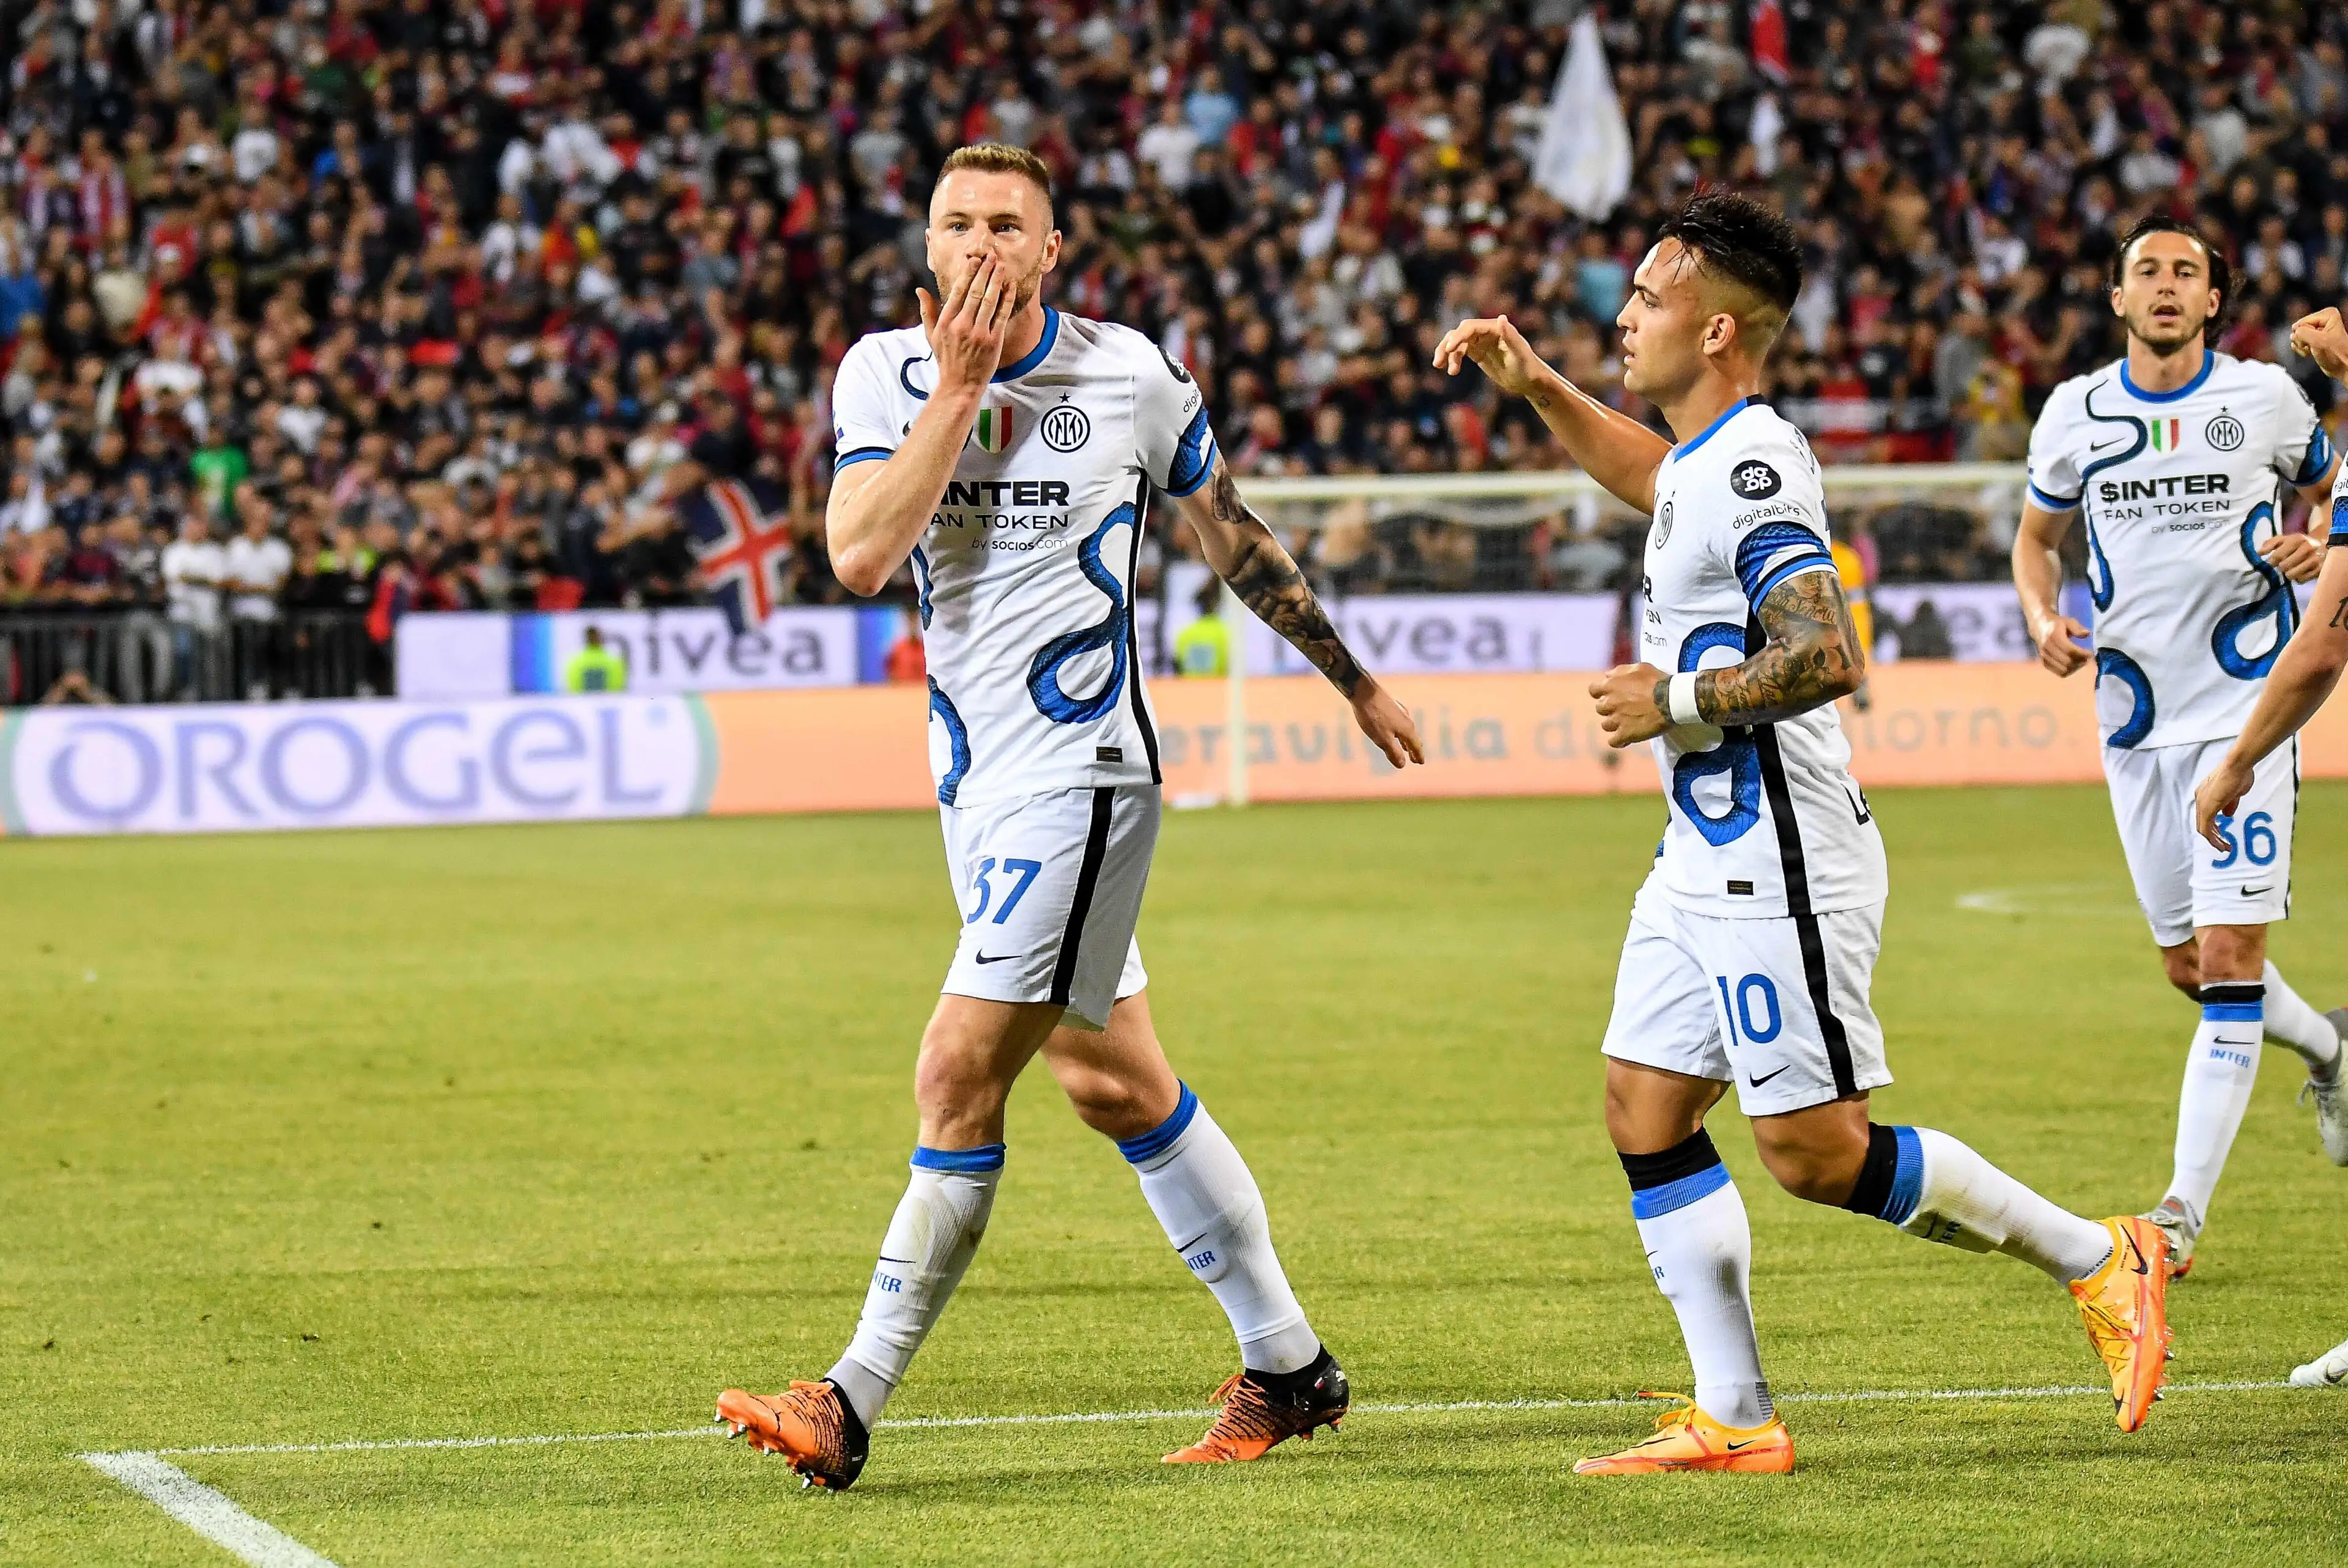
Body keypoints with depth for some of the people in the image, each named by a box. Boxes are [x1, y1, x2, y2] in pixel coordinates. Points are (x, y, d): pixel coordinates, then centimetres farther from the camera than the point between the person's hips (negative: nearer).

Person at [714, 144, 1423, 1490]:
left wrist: (1358, 684, 22)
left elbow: (1238, 543, 11)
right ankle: (1288, 1366, 25)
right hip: (977, 779, 5)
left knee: (960, 1080, -12)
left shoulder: (1133, 377, -4)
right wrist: (962, 386, -15)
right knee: (1116, 1084, 12)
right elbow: (861, 556, -13)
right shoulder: (887, 375, 3)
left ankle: (854, 1405, -9)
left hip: (1079, 771, -5)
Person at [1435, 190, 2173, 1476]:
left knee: (1813, 1152, -8)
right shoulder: (1704, 457, 12)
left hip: (1779, 866, -10)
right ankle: (1732, 1419, 6)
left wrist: (1675, 701, -17)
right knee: (1644, 1116, 5)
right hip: (1705, 861, 10)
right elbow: (1649, 475, 39)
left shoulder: (1753, 466, -18)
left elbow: (1827, 657, -28)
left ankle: (2098, 1262, 5)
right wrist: (1535, 388, 28)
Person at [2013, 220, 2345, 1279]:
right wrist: (2044, 620, -3)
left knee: (2229, 954, -13)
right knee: (2188, 963, 10)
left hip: (2245, 703, -4)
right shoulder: (2075, 413, 4)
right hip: (2136, 713, 4)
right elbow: (2036, 537, 17)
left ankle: (2185, 1207, -12)